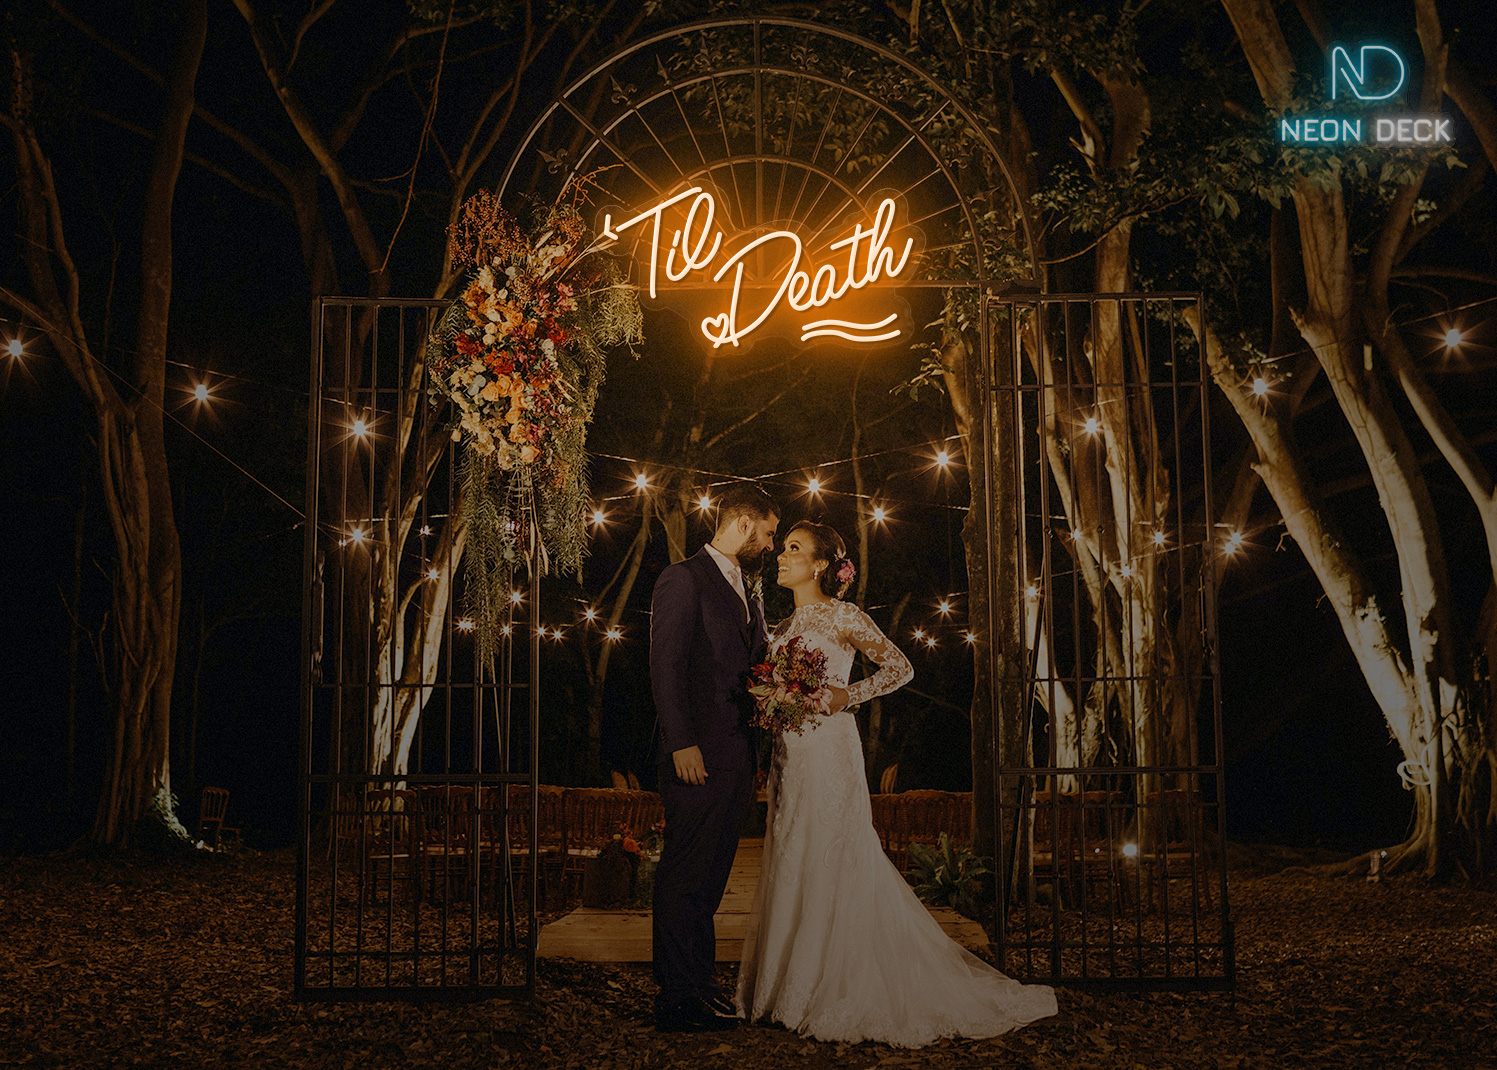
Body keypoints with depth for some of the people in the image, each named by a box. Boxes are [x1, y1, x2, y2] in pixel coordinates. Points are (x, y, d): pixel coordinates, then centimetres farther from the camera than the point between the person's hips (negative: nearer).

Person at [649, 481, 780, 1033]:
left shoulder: (747, 593, 20)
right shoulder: (683, 579, -5)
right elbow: (665, 666, -12)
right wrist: (681, 743, -18)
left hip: (737, 757, 8)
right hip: (698, 755, -8)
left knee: (709, 877, 13)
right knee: (685, 877, -4)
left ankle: (701, 984, 20)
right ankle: (677, 997, 0)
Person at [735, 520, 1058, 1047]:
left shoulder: (843, 617, -3)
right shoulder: (783, 627, 16)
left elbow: (899, 667, -5)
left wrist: (846, 696, -12)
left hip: (829, 751, -7)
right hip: (788, 756, 7)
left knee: (831, 867, -6)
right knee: (791, 870, 7)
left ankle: (845, 995, 1)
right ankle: (793, 989, 14)